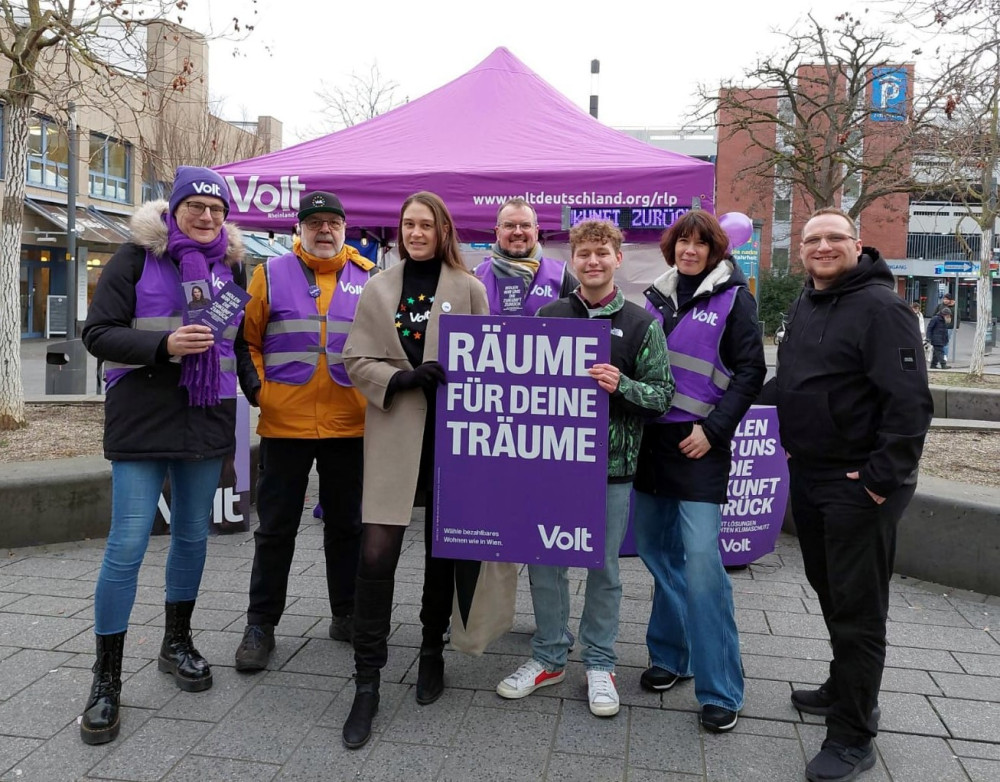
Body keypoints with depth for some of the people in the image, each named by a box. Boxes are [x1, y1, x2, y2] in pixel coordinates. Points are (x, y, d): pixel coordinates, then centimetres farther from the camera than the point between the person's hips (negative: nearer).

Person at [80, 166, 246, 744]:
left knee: (194, 535, 13)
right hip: (142, 419, -4)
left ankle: (177, 642, 33)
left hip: (208, 420, 5)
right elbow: (98, 334, -7)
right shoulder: (136, 258, -2)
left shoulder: (231, 265, 11)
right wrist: (164, 344, -21)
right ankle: (107, 679, 7)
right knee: (128, 543, -6)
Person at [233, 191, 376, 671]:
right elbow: (247, 338, 5)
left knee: (346, 524, 13)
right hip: (284, 424, -1)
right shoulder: (271, 274, 3)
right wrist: (255, 387, -6)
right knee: (276, 528, 7)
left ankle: (347, 614, 29)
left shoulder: (368, 279, 6)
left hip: (350, 427, 2)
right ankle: (261, 624, 20)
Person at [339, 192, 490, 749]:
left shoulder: (469, 289, 4)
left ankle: (433, 653, 32)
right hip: (393, 432, 0)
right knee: (376, 555, -7)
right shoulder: (379, 289, 8)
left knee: (442, 549, 12)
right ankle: (367, 683, 4)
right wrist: (398, 378, -15)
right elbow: (356, 360, 4)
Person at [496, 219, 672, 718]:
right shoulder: (548, 315, 7)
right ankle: (548, 657, 28)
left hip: (610, 462, -2)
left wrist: (622, 386, -20)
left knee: (603, 566, 9)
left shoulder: (641, 324, 0)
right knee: (544, 561, 9)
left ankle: (599, 663, 27)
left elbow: (663, 395, -2)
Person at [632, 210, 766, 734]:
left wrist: (713, 429, -13)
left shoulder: (732, 299, 0)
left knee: (701, 558, -11)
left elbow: (750, 372, -5)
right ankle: (670, 654, 29)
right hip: (651, 438, 6)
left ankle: (719, 689, 0)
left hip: (699, 444, -5)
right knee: (654, 549, 11)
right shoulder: (656, 296, 13)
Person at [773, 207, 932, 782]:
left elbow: (910, 402, -20)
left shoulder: (881, 307, -15)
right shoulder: (807, 303, 12)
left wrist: (882, 479, -20)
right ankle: (846, 691, 39)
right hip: (808, 478, 9)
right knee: (830, 591, 21)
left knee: (857, 609, 0)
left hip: (859, 487, -8)